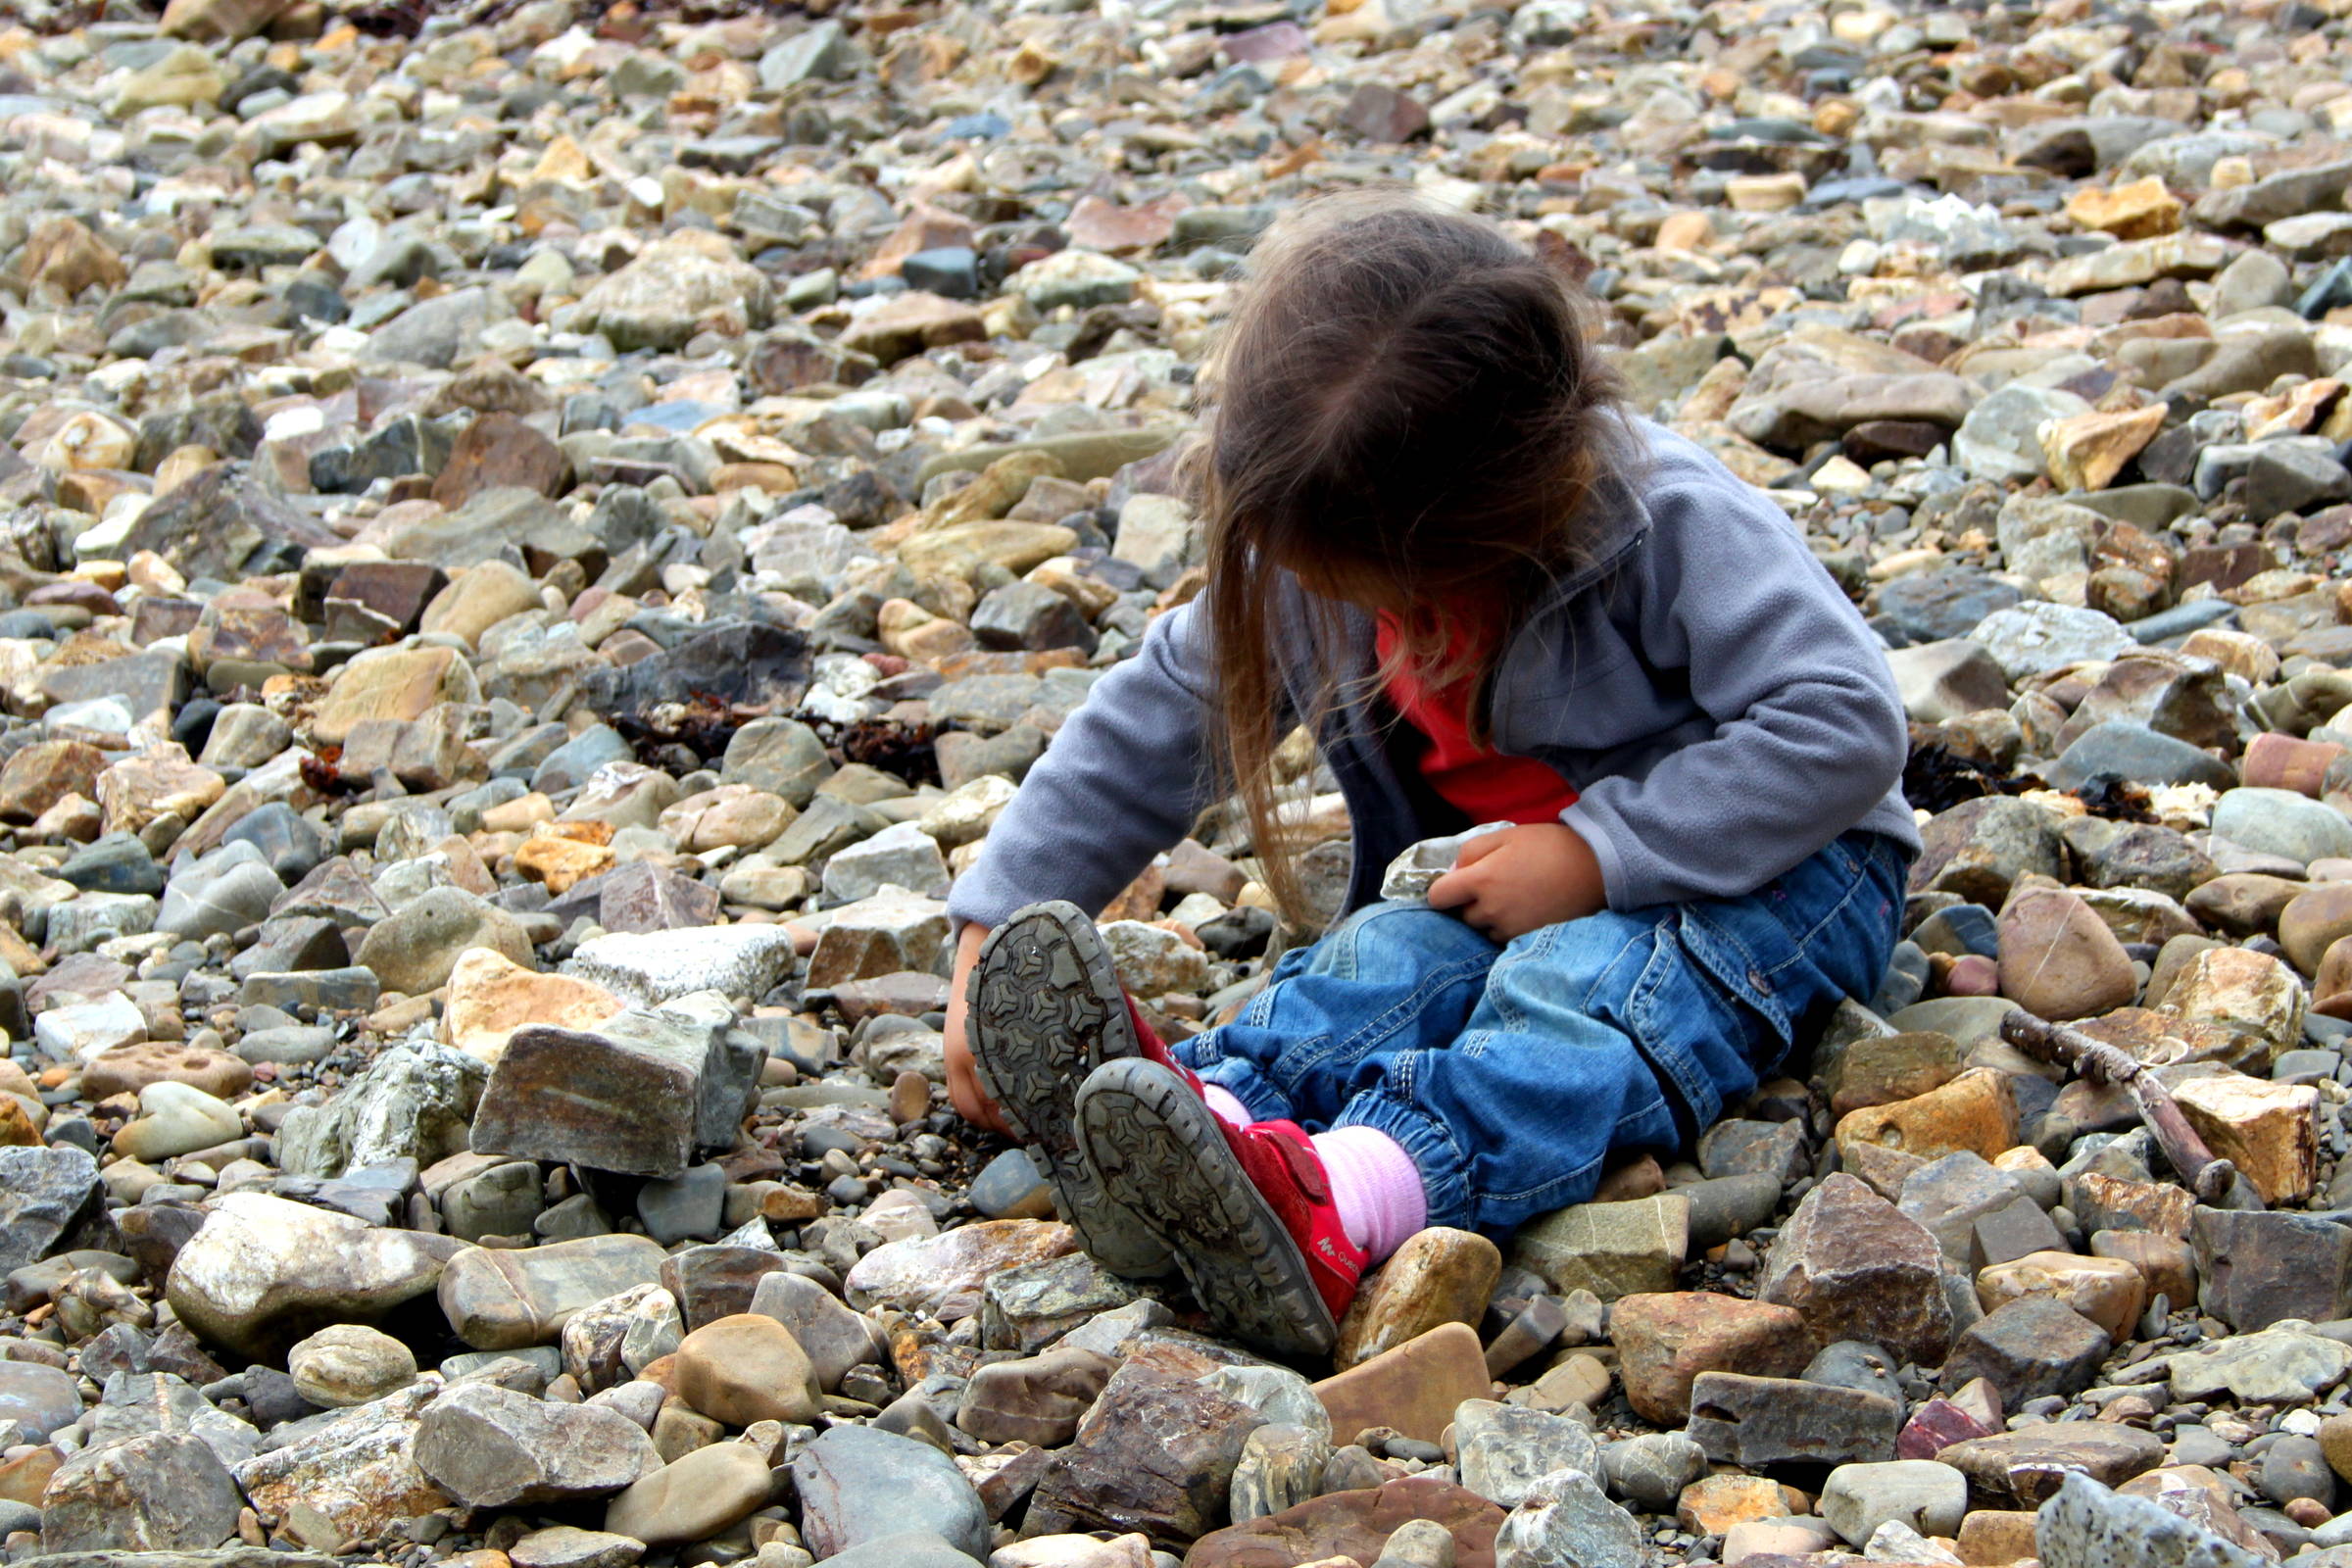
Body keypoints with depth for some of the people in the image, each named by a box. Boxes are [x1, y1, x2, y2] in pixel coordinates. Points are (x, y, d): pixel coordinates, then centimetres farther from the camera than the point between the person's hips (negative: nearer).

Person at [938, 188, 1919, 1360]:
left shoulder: (1668, 528, -27)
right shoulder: (1312, 561, -8)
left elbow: (1844, 731, -30)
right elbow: (1152, 726, 0)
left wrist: (1601, 852, -32)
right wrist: (994, 931, -8)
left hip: (1773, 866, -6)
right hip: (1500, 887, 6)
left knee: (1584, 980, -36)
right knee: (1392, 955, -27)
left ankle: (1336, 1210, -65)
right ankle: (1211, 1108, -58)